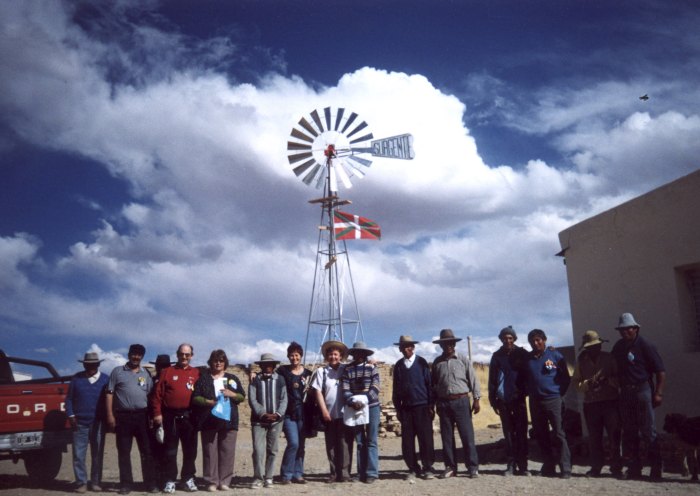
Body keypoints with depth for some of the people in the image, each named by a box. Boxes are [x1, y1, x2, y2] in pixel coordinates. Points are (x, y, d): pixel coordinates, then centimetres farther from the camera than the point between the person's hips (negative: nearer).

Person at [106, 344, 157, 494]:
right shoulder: (118, 371, 6)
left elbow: (151, 395, 12)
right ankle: (126, 484, 11)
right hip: (123, 416, -1)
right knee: (124, 452, 4)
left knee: (147, 451, 2)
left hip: (142, 416, 2)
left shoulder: (146, 374, 13)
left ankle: (150, 483, 7)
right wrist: (110, 415, -6)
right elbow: (109, 393, 3)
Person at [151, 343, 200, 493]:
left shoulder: (196, 373, 8)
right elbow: (158, 394, -1)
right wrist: (157, 413, -9)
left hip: (189, 416, 1)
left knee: (190, 450, 7)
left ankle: (188, 478, 17)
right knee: (170, 450, 5)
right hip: (171, 416, -1)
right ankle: (170, 480, 11)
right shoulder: (167, 372, 4)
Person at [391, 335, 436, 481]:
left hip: (422, 407, -3)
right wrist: (397, 408, 9)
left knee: (426, 439, -1)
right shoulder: (398, 365, 9)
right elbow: (396, 388, 12)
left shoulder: (421, 362, 0)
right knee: (407, 441, 2)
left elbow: (429, 383, -1)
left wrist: (431, 405, -4)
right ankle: (413, 469, 12)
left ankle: (427, 469, 9)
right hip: (406, 408, 3)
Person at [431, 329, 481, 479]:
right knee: (446, 437, 5)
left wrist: (477, 399, -4)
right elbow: (434, 384, 12)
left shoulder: (463, 360, 3)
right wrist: (434, 403, 8)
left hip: (461, 401, -2)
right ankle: (450, 467, 13)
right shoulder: (437, 362, 9)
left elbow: (473, 379, 2)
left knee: (467, 435, -4)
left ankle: (473, 467, 1)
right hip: (444, 403, 3)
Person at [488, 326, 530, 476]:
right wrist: (493, 400, 1)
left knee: (521, 433, 1)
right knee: (508, 434, 6)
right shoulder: (497, 356, 6)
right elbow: (492, 379, 6)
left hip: (518, 399, -1)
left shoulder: (522, 354, 2)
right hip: (503, 401, 1)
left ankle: (522, 465, 7)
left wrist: (525, 392, -7)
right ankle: (511, 465, 12)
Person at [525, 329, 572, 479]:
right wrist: (529, 392, 9)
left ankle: (565, 468, -6)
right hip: (535, 401, 4)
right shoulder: (528, 358, 9)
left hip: (553, 399, -4)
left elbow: (566, 377, 3)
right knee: (541, 435, 8)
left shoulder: (555, 355, 0)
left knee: (560, 434, -7)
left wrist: (560, 393, 0)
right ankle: (549, 466, 18)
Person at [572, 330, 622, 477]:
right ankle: (596, 467, 15)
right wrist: (588, 383, -15)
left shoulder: (608, 358, 5)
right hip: (590, 404, 1)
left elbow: (619, 378, 3)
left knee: (614, 436, -1)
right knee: (594, 438, 6)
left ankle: (616, 467, 7)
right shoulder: (581, 362, 7)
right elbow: (575, 383, 3)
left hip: (610, 402, -1)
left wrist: (608, 380, -16)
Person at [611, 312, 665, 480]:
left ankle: (656, 467, 3)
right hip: (625, 393, 6)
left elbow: (660, 371, -9)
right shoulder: (618, 347, 11)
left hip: (642, 390, -6)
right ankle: (634, 467, 16)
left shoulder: (645, 346, -6)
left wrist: (658, 393, -15)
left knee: (648, 431, -5)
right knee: (629, 432, 8)